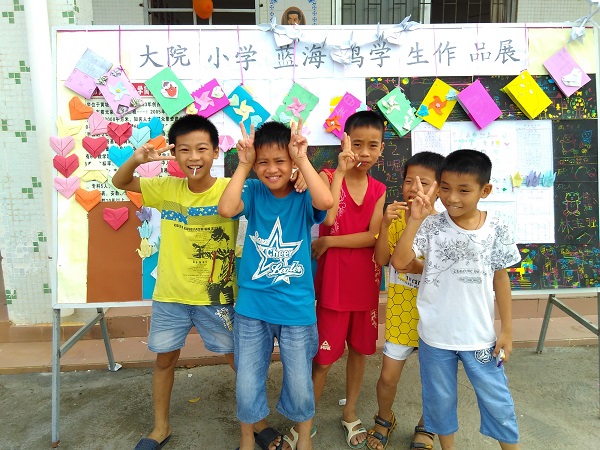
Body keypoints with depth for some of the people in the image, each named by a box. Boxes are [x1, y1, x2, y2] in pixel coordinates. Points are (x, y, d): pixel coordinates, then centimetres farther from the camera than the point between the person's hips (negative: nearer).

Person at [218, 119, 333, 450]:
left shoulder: (302, 198, -6)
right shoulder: (253, 192, -3)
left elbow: (326, 202, -28)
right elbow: (226, 209, -22)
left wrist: (302, 160, -23)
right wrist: (243, 165, -18)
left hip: (297, 309, -1)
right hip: (251, 307, 1)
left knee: (299, 385, 15)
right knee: (247, 385, 13)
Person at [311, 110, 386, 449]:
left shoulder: (379, 190, 4)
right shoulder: (328, 177, -8)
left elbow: (372, 237, -8)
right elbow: (329, 218, -28)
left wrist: (329, 241, -16)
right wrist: (341, 171, -25)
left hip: (366, 280, 4)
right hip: (333, 281, -4)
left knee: (360, 348, 17)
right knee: (325, 355, 4)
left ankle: (350, 413, 38)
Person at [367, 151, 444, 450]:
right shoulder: (395, 217, -4)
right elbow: (381, 259, -11)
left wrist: (423, 267, -24)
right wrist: (384, 225, -23)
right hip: (401, 309, 1)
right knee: (388, 375, 5)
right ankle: (385, 419, 36)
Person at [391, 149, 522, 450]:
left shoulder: (496, 230, -7)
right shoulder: (431, 226, -12)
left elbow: (500, 279, 2)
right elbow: (399, 262, -22)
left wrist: (507, 330, 5)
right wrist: (415, 220, -30)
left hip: (480, 335, 1)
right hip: (435, 334, 0)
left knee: (496, 400, 17)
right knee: (440, 399, 18)